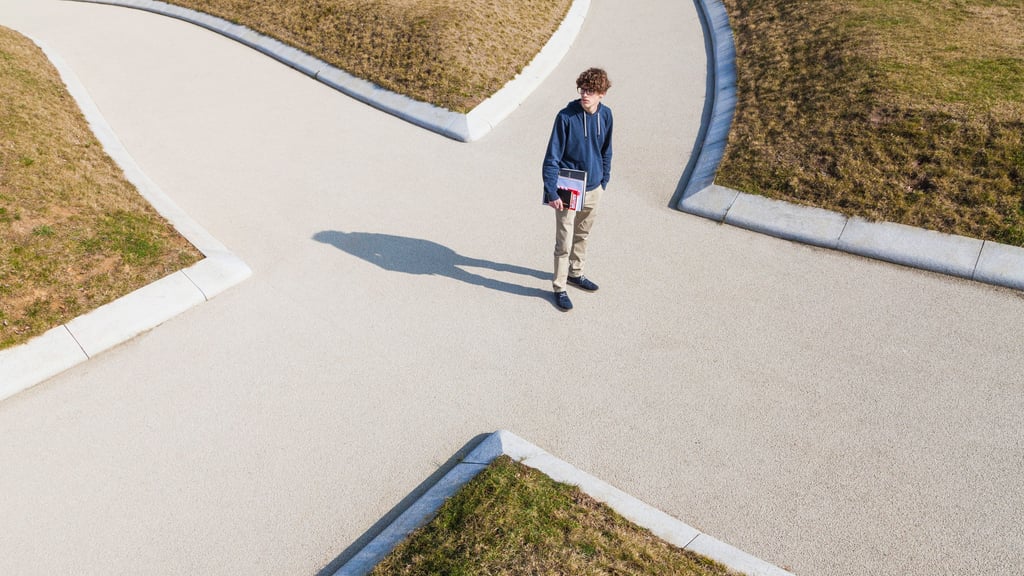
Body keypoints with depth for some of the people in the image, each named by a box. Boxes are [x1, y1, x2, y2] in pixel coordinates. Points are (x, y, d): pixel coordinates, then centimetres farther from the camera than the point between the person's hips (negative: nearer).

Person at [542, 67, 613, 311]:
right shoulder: (566, 116, -18)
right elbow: (552, 157, -17)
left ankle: (576, 273, 42)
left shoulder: (605, 115, -2)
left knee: (583, 234, 21)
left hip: (593, 188, 6)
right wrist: (551, 192, -21)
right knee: (564, 242, 0)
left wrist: (604, 181, 14)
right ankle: (559, 288, 16)